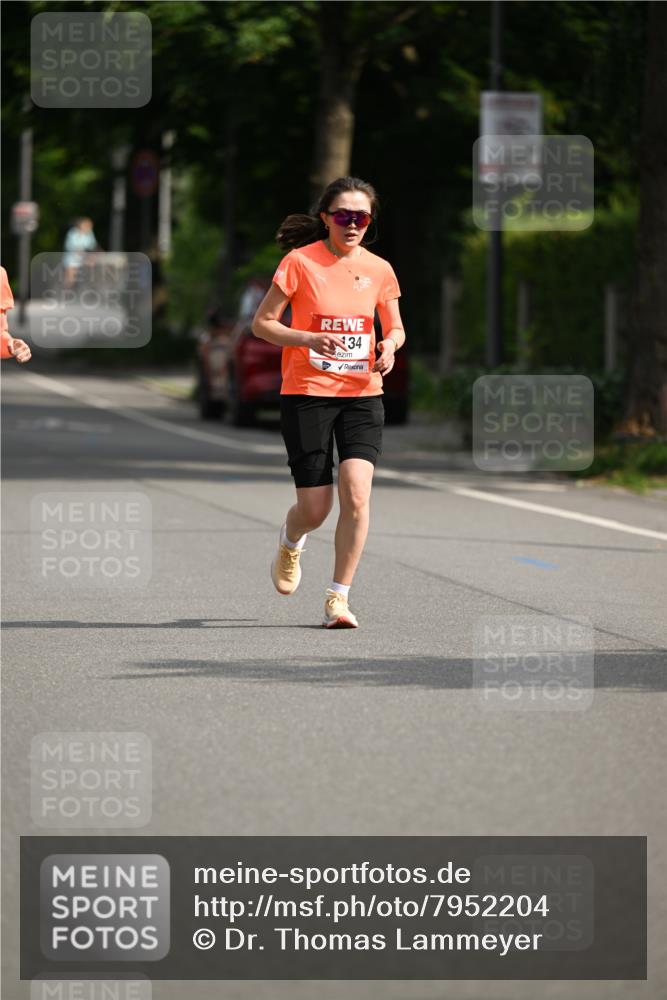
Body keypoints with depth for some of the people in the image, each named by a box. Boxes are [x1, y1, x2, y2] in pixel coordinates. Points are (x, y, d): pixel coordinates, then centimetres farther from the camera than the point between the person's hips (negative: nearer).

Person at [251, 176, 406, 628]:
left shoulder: (379, 269, 4)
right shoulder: (301, 261, -6)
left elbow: (395, 327, 17)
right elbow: (262, 323, -4)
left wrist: (390, 344, -7)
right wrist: (309, 339, -20)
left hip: (362, 393, 2)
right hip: (306, 393, -2)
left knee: (357, 493, -17)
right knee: (315, 509, 0)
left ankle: (339, 597, -6)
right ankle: (291, 544, 38)